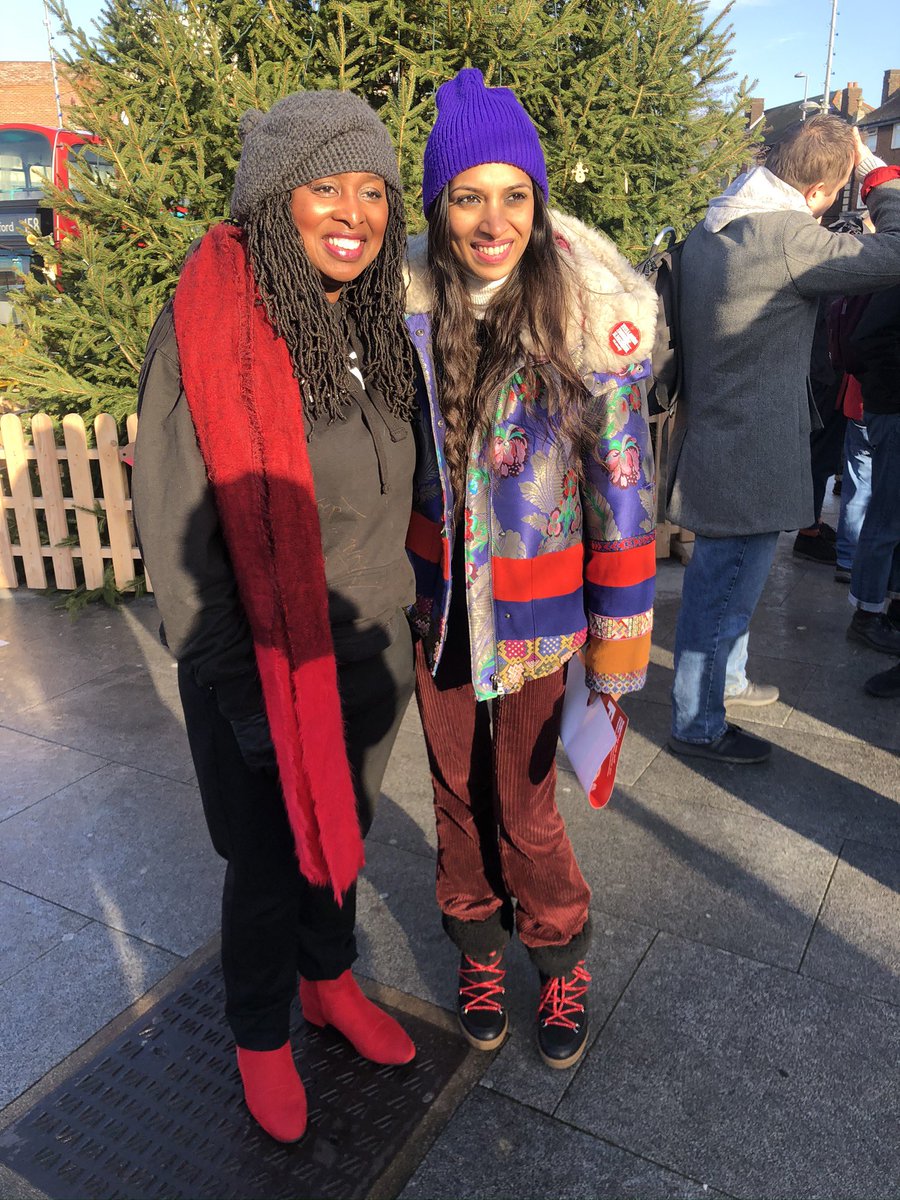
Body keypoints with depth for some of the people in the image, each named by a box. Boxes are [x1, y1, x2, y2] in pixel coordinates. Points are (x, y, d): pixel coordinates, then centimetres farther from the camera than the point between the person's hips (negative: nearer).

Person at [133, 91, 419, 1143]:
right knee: (270, 864, 13)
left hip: (370, 653, 6)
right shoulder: (205, 332, -18)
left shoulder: (375, 326, 2)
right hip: (265, 667, -5)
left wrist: (398, 622, 11)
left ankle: (330, 980, 50)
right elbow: (172, 532, -15)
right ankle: (261, 1035, 41)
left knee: (344, 831, 22)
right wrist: (235, 688, -13)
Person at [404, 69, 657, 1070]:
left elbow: (622, 484, -9)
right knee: (456, 789, 16)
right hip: (436, 600, 3)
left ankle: (561, 960, 37)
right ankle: (478, 951, 41)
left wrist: (620, 630, -8)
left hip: (534, 608, -3)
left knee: (523, 805, 8)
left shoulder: (592, 319, -14)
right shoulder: (409, 306, -5)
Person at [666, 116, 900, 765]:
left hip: (711, 437, 10)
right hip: (751, 460, -10)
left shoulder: (708, 229, 8)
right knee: (724, 593, 3)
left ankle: (727, 678, 44)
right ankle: (699, 726, 18)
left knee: (724, 582, 24)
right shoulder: (787, 238, -21)